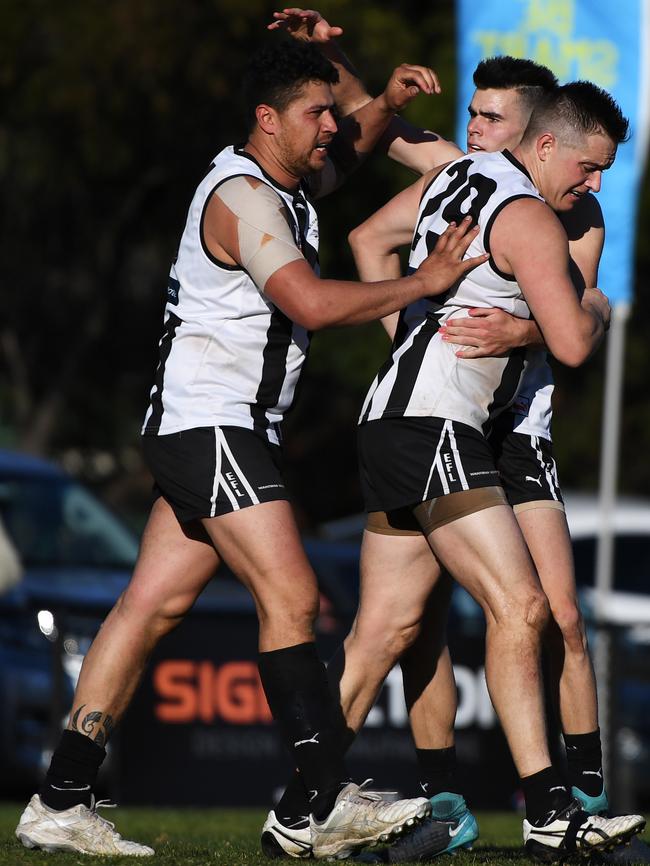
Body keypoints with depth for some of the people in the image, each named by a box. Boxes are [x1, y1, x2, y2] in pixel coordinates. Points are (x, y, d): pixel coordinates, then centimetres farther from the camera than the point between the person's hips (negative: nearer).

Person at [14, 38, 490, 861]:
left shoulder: (285, 183, 15)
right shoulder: (242, 197, -15)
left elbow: (345, 152, 36)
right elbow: (312, 304, -26)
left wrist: (387, 102, 15)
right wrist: (422, 283, -19)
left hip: (223, 435, 10)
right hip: (209, 425, -10)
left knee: (153, 603, 6)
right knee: (289, 599, -15)